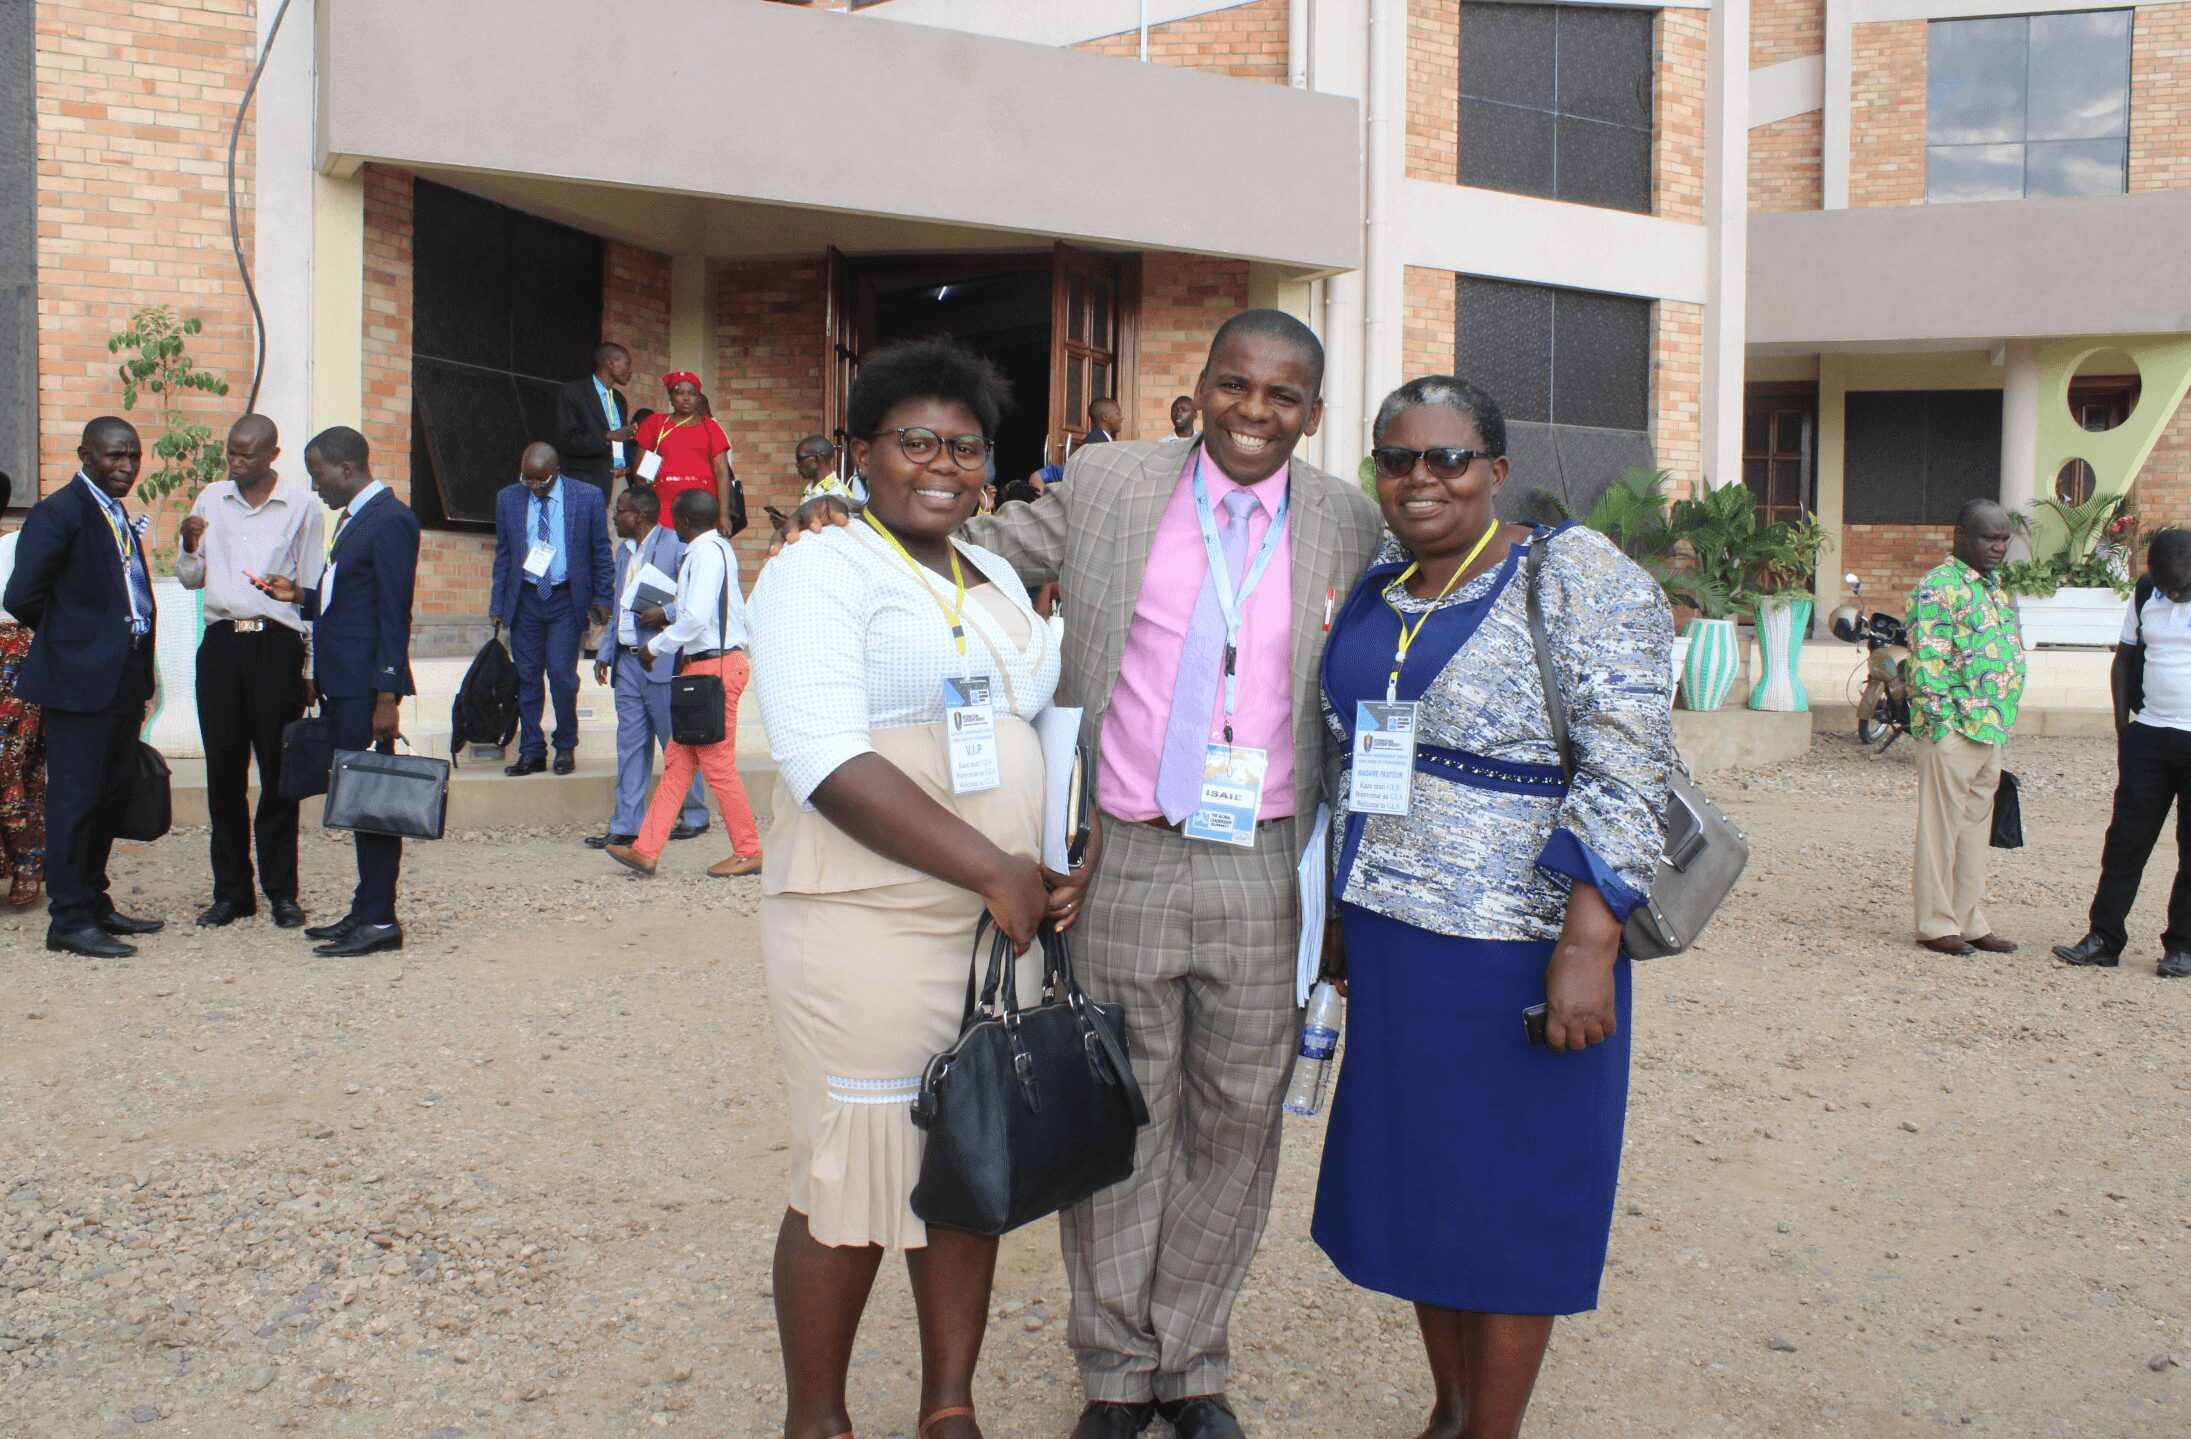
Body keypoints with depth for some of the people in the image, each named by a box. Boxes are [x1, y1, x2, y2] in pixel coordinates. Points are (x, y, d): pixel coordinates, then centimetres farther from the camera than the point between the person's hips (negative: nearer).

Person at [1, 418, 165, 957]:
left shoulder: (120, 518, 16)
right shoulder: (59, 513, -11)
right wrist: (69, 638, -3)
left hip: (123, 681, 9)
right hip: (80, 680, -8)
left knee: (111, 796, 15)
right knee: (74, 800, -3)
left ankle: (94, 903, 27)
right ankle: (69, 921, 4)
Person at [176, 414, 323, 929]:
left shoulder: (301, 506, 2)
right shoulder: (212, 499, 12)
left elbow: (314, 589, 3)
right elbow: (190, 579, 16)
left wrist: (313, 666, 0)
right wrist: (190, 547, -6)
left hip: (277, 643, -3)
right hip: (221, 642, 3)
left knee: (279, 771, 0)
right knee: (223, 770, 5)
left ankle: (281, 891, 9)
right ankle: (231, 891, 13)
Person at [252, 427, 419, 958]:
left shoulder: (389, 520, -13)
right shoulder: (354, 517, 19)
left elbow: (394, 614, -17)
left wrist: (386, 698, -20)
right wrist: (301, 596, 9)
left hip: (367, 685, -10)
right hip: (342, 685, 10)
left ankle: (380, 920, 0)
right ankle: (365, 912, 19)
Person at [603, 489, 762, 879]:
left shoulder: (706, 552, -14)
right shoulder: (719, 547, 16)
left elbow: (697, 617, -23)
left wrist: (655, 646, -11)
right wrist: (668, 614, 30)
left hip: (716, 665, -10)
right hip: (701, 664, 10)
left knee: (717, 763, -3)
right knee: (677, 758, 9)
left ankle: (749, 852, 6)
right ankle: (645, 850, 11)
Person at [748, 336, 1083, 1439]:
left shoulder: (996, 579, 17)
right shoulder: (821, 572, -7)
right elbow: (827, 760, -19)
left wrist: (1072, 856, 6)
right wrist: (991, 867, -20)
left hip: (1002, 928, 7)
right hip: (869, 928, -7)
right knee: (851, 1179, 2)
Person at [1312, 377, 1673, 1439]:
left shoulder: (1576, 576, -10)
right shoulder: (1373, 591, 10)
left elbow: (1626, 770, -16)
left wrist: (1588, 944, -22)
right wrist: (1336, 912, 17)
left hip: (1516, 949, -7)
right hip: (1391, 939, 7)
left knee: (1506, 1197, 6)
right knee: (1415, 1182, 15)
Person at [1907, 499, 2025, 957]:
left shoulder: (1992, 587, 17)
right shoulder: (1939, 586, -12)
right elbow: (1927, 657, -18)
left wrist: (1998, 724, 19)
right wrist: (1940, 721, -20)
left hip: (1990, 730, 9)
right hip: (1952, 729, -9)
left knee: (1976, 827, 14)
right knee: (1941, 827, -1)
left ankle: (1970, 921, 22)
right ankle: (1935, 924, 8)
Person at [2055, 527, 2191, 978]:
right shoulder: (2145, 596, 6)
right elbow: (2124, 659, 14)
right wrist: (2122, 725, 7)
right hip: (2148, 735, 4)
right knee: (2126, 839, 3)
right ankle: (2104, 938, 7)